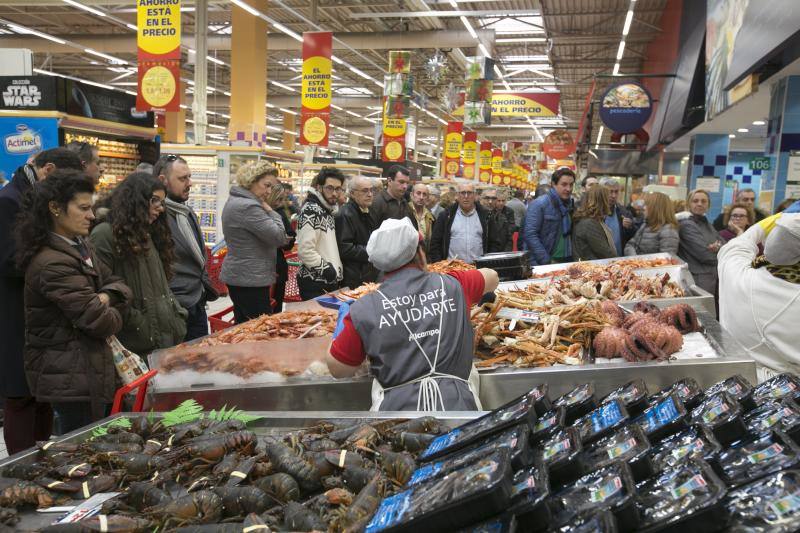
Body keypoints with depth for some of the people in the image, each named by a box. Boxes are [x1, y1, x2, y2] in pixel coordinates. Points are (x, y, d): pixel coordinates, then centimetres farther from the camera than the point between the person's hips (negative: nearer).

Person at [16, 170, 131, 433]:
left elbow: (117, 284, 11)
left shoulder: (80, 247, 9)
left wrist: (106, 297, -11)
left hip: (89, 369, 9)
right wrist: (113, 316, -2)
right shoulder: (52, 264, -23)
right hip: (71, 378, -9)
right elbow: (99, 321, -25)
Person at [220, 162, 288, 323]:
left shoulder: (235, 201, 15)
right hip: (251, 280, -11)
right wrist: (270, 211, -7)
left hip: (239, 277, 11)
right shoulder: (248, 207, -19)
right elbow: (279, 237, -19)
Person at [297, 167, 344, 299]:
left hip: (330, 282, 9)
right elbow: (305, 251, -24)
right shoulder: (311, 211, -15)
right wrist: (329, 270, -17)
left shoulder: (328, 210, 14)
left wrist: (337, 271, 14)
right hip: (315, 284, -9)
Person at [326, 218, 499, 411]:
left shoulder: (364, 309, -4)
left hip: (397, 407, 0)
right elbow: (492, 277, 23)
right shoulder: (453, 285, 2)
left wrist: (343, 321, 20)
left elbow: (337, 369, 6)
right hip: (458, 403, 1)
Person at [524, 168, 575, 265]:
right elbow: (530, 235, -16)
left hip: (568, 262, 6)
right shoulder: (539, 204, -9)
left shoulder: (571, 204, 12)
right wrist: (546, 261, -19)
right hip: (543, 264, -6)